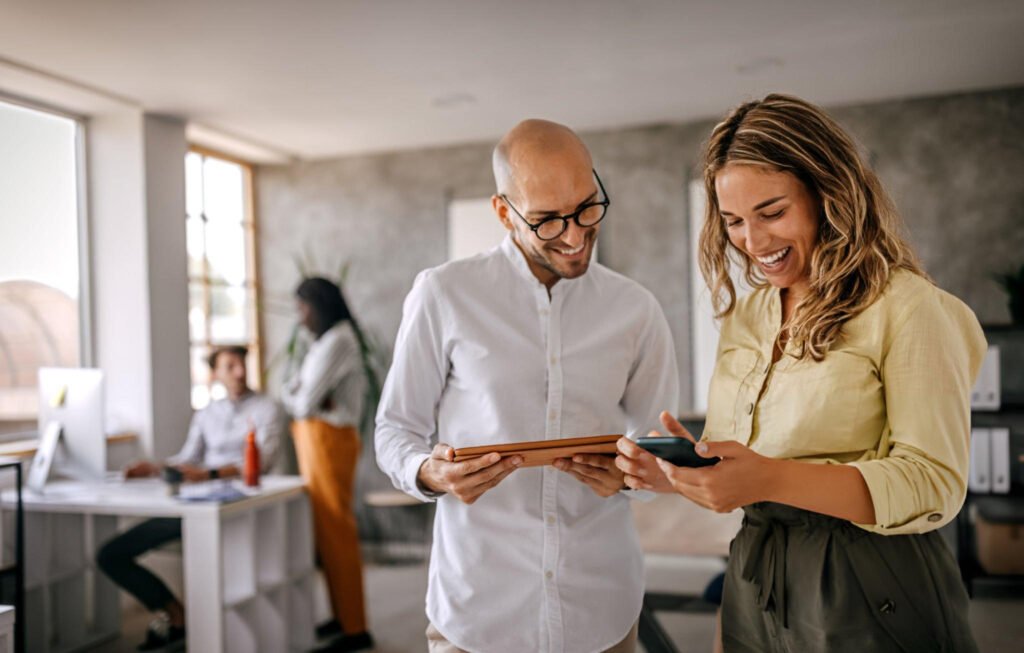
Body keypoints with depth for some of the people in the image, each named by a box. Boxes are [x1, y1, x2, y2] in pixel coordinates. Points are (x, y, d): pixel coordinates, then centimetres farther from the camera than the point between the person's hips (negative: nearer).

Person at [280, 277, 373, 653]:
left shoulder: (337, 341, -13)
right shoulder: (323, 342, 18)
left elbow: (305, 402, -18)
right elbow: (289, 393, 12)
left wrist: (300, 398, 3)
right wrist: (307, 397, -8)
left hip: (328, 439, -10)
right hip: (315, 440, 10)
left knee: (336, 530, -6)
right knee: (326, 530, 13)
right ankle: (342, 615, 22)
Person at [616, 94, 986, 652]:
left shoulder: (908, 307, -11)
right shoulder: (743, 318, 7)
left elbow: (934, 485, -18)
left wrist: (773, 479, -30)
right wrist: (678, 473, -11)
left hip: (873, 605, -5)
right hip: (754, 595, 6)